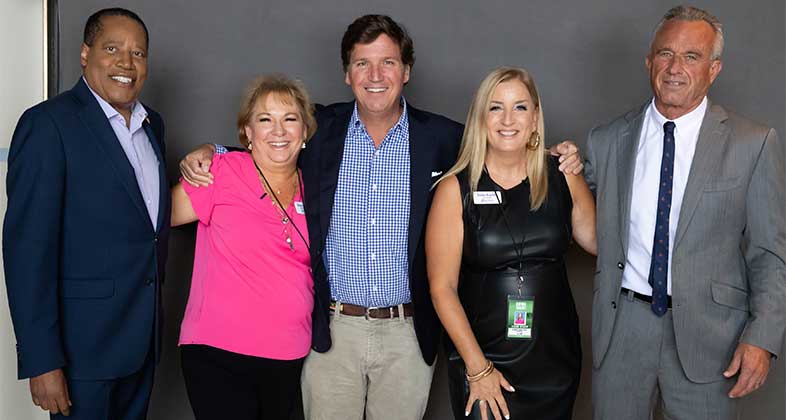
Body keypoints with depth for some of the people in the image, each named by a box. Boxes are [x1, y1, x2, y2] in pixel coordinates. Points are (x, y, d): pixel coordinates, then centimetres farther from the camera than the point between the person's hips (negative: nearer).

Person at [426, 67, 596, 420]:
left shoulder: (562, 177, 0)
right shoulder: (455, 189, -8)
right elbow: (442, 287, -8)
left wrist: (578, 173, 2)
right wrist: (477, 367, -11)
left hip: (555, 357, 3)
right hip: (479, 355, -2)